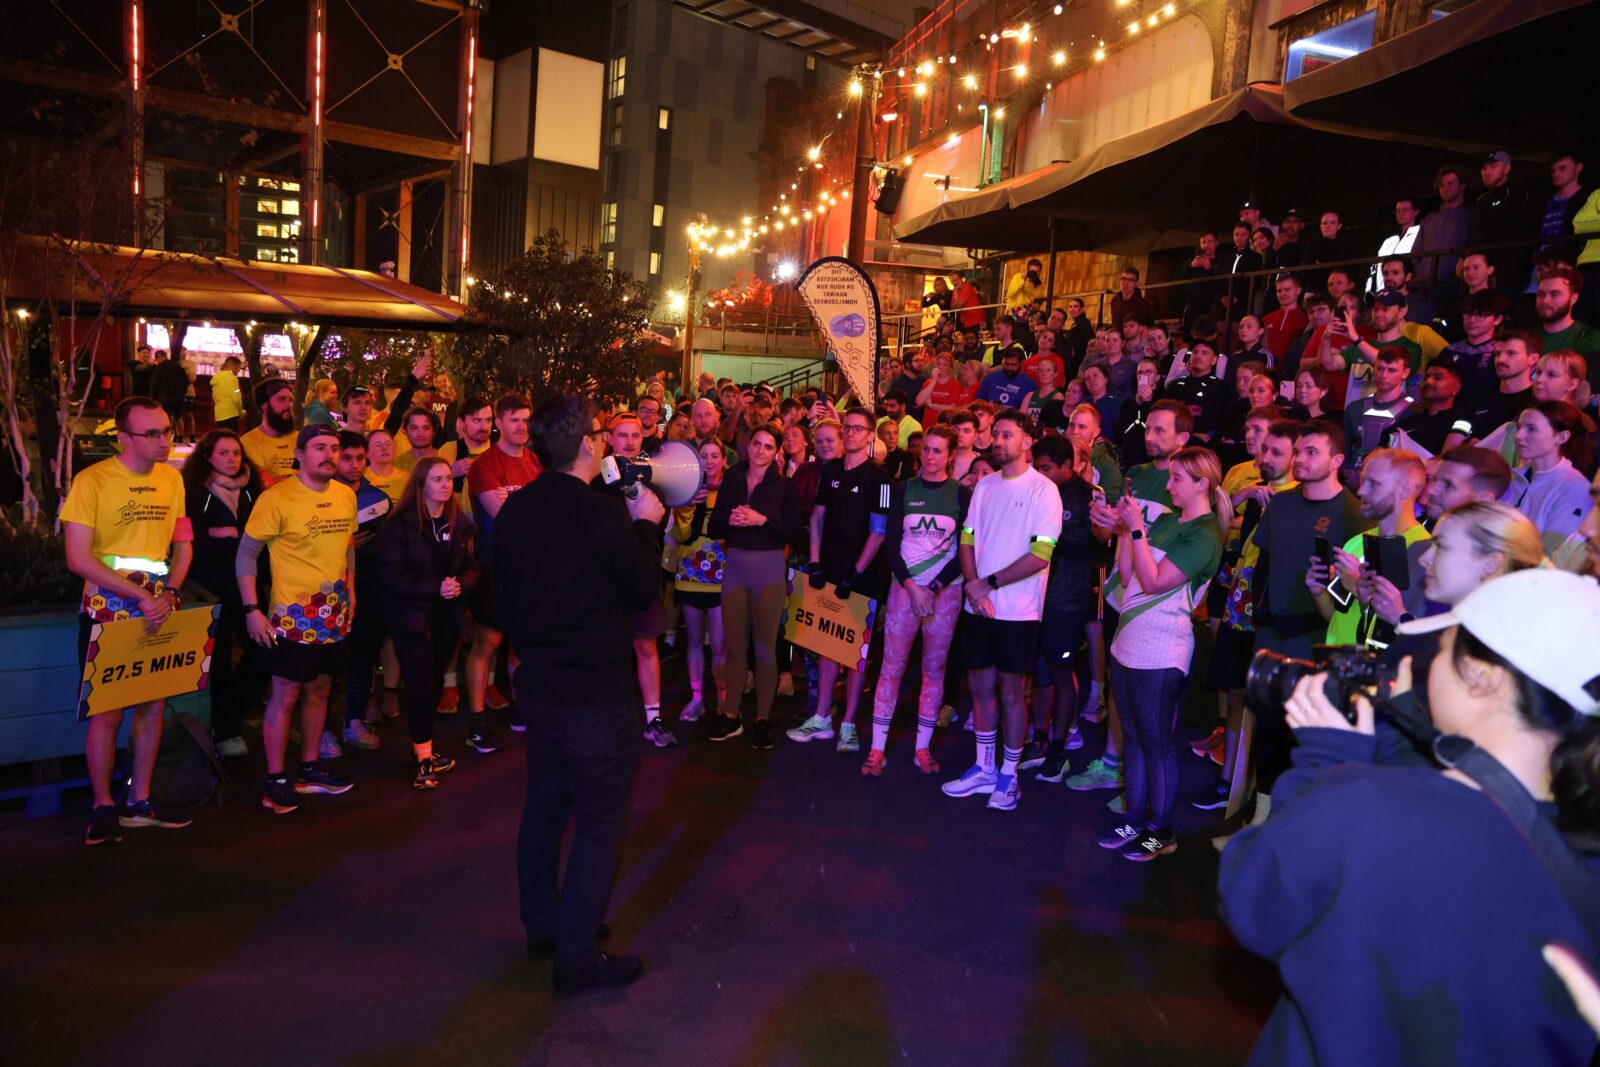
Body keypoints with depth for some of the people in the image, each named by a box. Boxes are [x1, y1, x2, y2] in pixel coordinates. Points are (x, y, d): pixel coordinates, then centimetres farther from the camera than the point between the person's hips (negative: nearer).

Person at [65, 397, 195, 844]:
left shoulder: (172, 479, 5)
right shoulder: (92, 481, -11)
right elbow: (78, 559, -14)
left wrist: (167, 594, -6)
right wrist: (140, 596, -18)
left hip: (160, 611, 5)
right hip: (108, 611, -5)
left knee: (153, 706, 9)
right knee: (108, 712, -1)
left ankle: (139, 802, 21)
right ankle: (103, 808, 14)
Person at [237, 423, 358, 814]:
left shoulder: (346, 496, 4)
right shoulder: (277, 498, -13)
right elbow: (246, 553, -10)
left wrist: (350, 593, 14)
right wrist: (252, 609, -15)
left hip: (335, 615, 6)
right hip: (292, 615, -6)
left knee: (319, 689, 15)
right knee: (285, 695, -1)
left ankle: (309, 769, 27)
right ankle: (276, 780, 9)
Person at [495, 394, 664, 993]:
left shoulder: (512, 510, -2)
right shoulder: (604, 514, -22)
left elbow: (503, 591, 8)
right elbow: (644, 591, -8)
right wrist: (645, 527, 5)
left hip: (536, 684, 7)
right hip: (595, 691, -7)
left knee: (544, 804, 21)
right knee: (598, 822, 6)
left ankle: (542, 927, 37)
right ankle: (576, 959, 14)